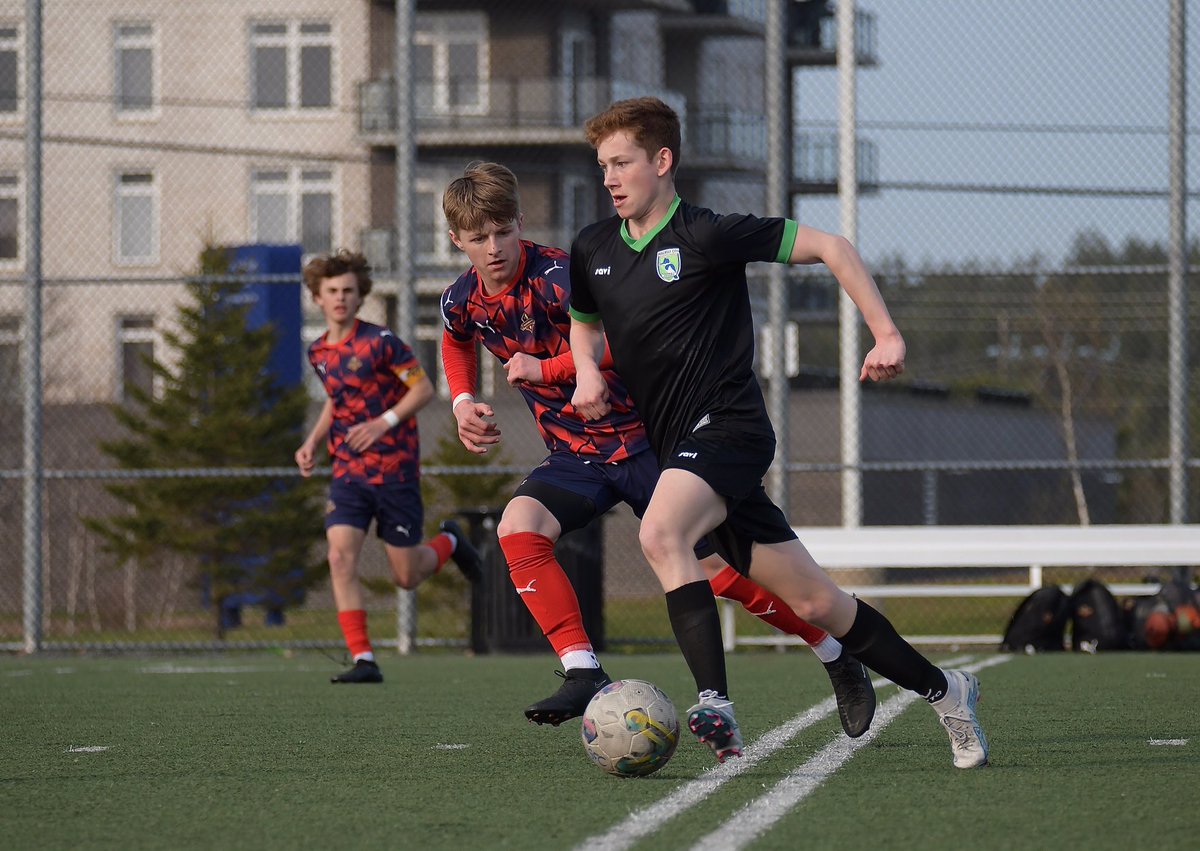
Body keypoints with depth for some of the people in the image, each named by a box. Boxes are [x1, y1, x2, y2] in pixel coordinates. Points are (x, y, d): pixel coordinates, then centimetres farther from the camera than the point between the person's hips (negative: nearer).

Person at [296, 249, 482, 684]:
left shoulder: (379, 341, -12)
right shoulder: (318, 352, 7)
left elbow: (423, 388, -10)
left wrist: (383, 423, -22)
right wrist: (312, 442, 9)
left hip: (394, 469, -5)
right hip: (348, 470, 5)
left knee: (407, 577, 3)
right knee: (340, 557, -16)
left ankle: (449, 542, 37)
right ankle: (363, 660, -15)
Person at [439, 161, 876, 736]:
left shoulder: (556, 277, -23)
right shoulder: (462, 302, -1)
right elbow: (457, 343, 25)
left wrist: (546, 369, -30)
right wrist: (463, 402, 7)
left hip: (642, 439, -6)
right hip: (574, 455, 6)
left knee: (717, 567, -7)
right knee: (518, 528, -23)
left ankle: (839, 661, 13)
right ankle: (584, 675, -24)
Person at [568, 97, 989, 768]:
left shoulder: (705, 235, -10)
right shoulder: (594, 250, 10)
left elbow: (830, 248, -7)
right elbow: (585, 323, 30)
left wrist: (887, 334, -13)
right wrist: (587, 370, 6)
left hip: (728, 424, -7)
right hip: (680, 443, 7)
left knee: (660, 532, -33)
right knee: (813, 601, 8)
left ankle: (715, 705, -37)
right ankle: (942, 690, 21)